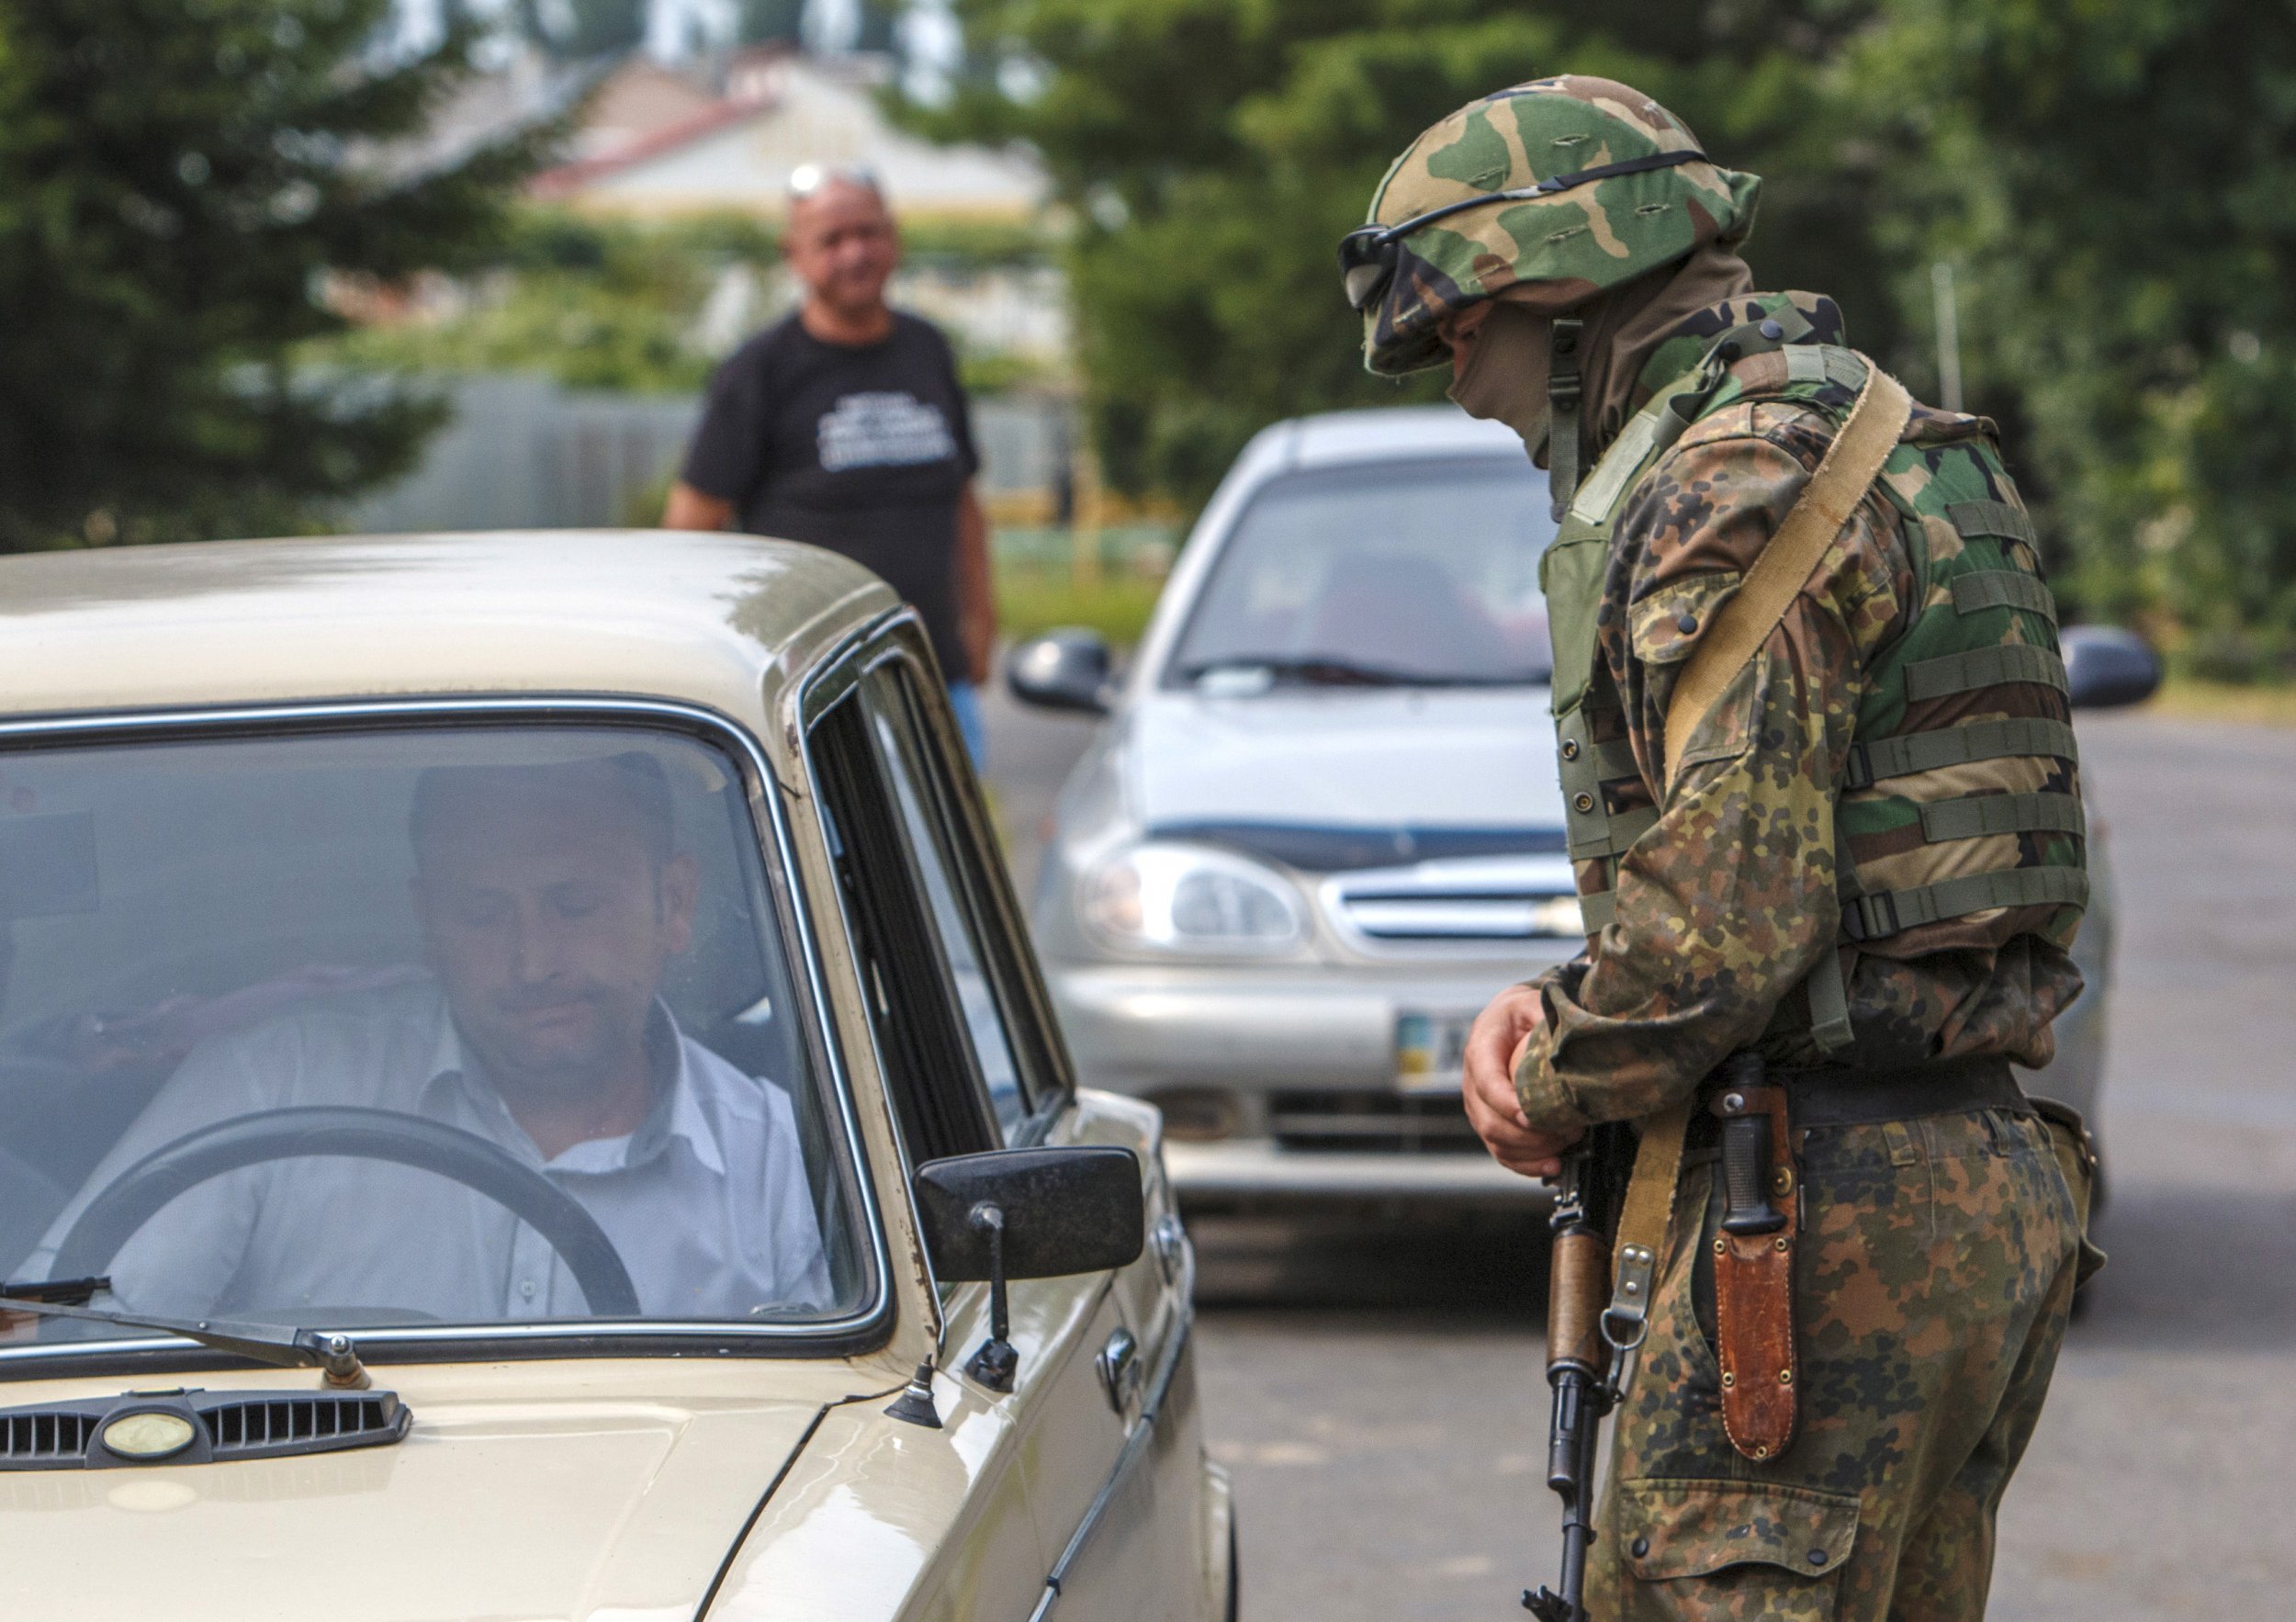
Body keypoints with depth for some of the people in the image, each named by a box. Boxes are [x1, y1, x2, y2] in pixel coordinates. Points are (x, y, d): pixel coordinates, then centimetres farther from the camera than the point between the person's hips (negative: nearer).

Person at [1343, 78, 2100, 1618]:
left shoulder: (1736, 484, -13)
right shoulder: (1883, 448, 20)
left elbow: (1730, 895, -21)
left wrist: (1559, 1083, -4)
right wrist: (1554, 1016, 9)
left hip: (1835, 1200, -10)